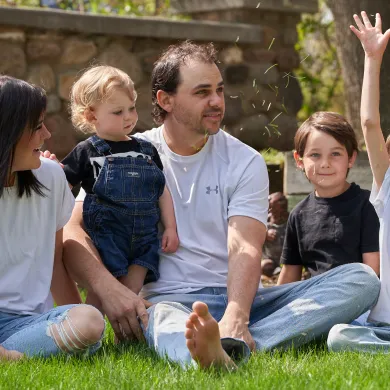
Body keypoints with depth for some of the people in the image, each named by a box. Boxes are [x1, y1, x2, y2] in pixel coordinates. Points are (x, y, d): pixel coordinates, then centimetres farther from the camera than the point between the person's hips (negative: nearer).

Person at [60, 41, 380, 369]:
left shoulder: (245, 162, 8)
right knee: (164, 318, -39)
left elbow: (244, 249, -7)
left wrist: (235, 317, -29)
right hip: (166, 299, -3)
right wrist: (107, 287, -27)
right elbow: (73, 230, -6)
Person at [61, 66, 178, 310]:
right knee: (99, 296, -2)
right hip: (104, 240, -3)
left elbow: (162, 191, 13)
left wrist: (171, 228, 7)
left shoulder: (146, 150, 9)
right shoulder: (87, 152, -2)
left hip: (143, 240, 3)